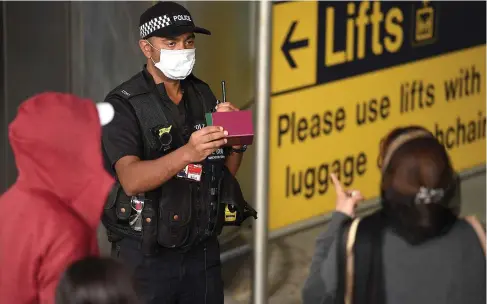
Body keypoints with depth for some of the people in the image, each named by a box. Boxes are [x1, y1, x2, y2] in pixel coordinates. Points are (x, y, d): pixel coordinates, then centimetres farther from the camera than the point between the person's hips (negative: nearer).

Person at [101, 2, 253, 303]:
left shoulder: (203, 95, 7)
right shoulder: (124, 105, -11)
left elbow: (227, 171, 12)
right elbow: (131, 180, -26)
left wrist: (237, 143, -9)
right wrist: (186, 154, -41)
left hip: (202, 250, 5)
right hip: (146, 254, -5)